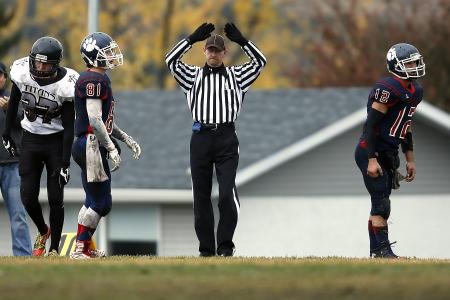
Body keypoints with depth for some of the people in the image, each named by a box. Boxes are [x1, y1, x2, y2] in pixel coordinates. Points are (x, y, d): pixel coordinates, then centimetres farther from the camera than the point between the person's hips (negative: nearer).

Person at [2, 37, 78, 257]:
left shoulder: (65, 85, -21)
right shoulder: (22, 73, -12)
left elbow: (69, 127, -16)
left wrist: (65, 163, -18)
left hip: (56, 142, -3)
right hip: (30, 140, 3)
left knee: (55, 199, -4)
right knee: (28, 196, -1)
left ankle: (54, 249, 8)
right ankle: (43, 232, 28)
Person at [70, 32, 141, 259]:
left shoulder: (101, 79, 17)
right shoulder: (94, 80, -15)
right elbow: (94, 119, -21)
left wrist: (127, 140, 21)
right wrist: (112, 148, -20)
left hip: (94, 146, 11)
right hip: (91, 145, -11)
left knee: (94, 201, 16)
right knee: (100, 203, -7)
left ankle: (84, 247, 21)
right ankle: (81, 249, -2)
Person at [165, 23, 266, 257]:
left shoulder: (236, 75, 15)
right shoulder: (193, 75, 15)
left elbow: (260, 62, 5)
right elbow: (171, 60, 1)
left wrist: (240, 40, -1)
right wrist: (193, 38, -5)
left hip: (226, 138, -1)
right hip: (201, 138, 1)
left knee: (227, 193, -14)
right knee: (201, 195, 2)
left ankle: (225, 245, -5)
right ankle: (206, 248, 8)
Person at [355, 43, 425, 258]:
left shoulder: (415, 91, 11)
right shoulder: (388, 89, -19)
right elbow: (371, 124, -20)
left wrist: (410, 160, 20)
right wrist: (372, 160, -24)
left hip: (389, 154, 9)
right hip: (371, 153, -9)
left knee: (380, 205, 10)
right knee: (381, 203, -11)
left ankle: (376, 252, 14)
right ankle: (383, 250, -11)